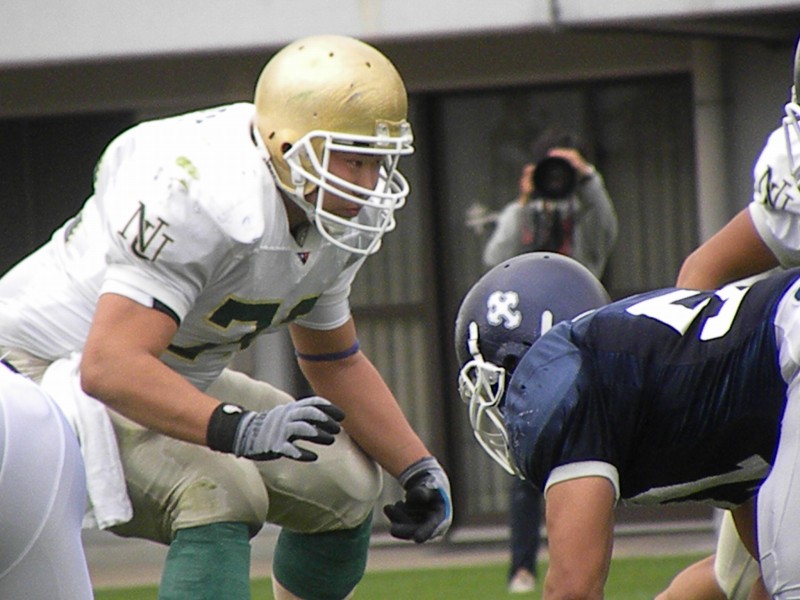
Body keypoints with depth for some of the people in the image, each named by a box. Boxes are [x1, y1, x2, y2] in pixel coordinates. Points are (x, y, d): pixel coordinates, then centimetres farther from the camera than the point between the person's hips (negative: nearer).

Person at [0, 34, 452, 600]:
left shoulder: (336, 218, -4)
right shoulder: (200, 200, -33)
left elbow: (336, 363, 14)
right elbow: (111, 368, -42)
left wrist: (419, 467, 7)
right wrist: (238, 428, -53)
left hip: (170, 383, 10)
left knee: (343, 483, 8)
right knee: (219, 494, -31)